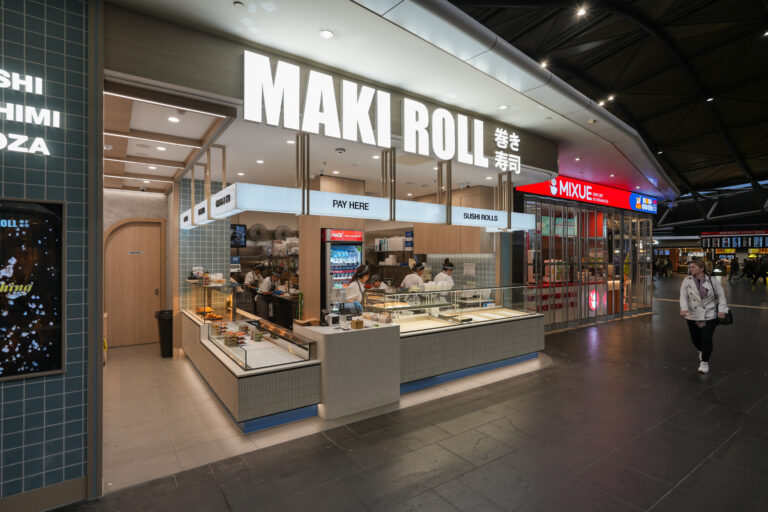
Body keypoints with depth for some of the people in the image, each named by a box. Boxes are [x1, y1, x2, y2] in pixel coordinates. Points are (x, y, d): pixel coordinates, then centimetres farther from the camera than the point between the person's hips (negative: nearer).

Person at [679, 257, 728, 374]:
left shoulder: (712, 281, -2)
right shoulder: (687, 281, -1)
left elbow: (721, 296, 4)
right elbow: (683, 296, -6)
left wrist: (721, 310, -6)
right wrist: (684, 308, -21)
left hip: (709, 316, -2)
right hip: (692, 316, 2)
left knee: (706, 339, -7)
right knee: (695, 339, 9)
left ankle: (704, 362, 9)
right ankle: (702, 351, 43)